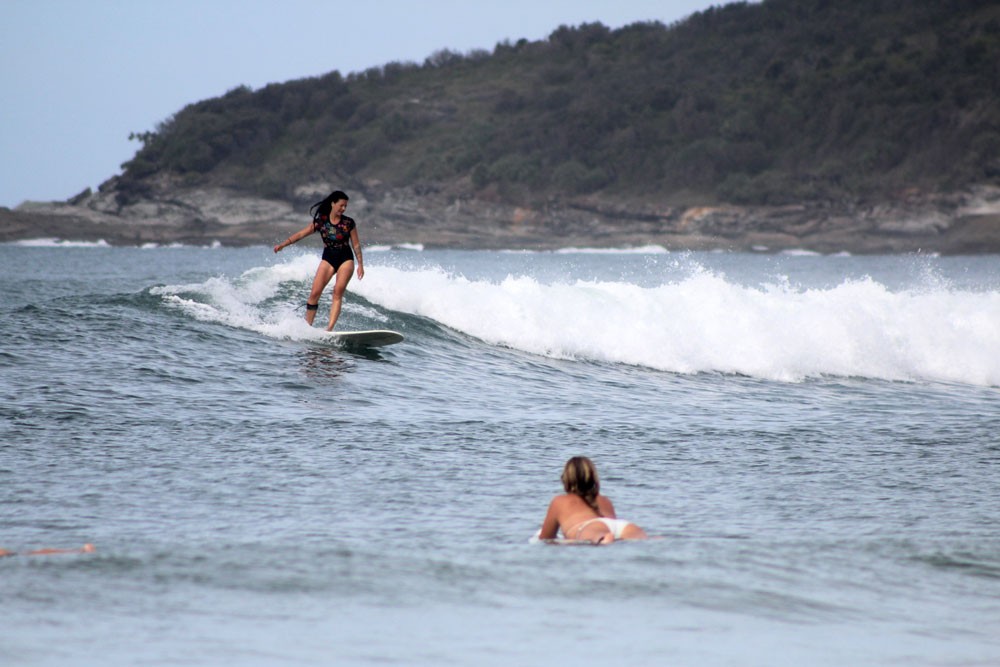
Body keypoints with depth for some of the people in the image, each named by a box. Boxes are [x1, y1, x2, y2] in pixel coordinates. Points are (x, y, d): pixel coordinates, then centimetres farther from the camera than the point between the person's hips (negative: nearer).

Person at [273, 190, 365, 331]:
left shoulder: (349, 223, -2)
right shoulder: (320, 221, -2)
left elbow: (356, 245, 4)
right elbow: (301, 234, -3)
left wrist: (360, 264, 1)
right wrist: (283, 244, -12)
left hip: (345, 259, -1)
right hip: (328, 259, 1)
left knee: (338, 292, -17)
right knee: (315, 293, -9)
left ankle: (330, 329, -23)